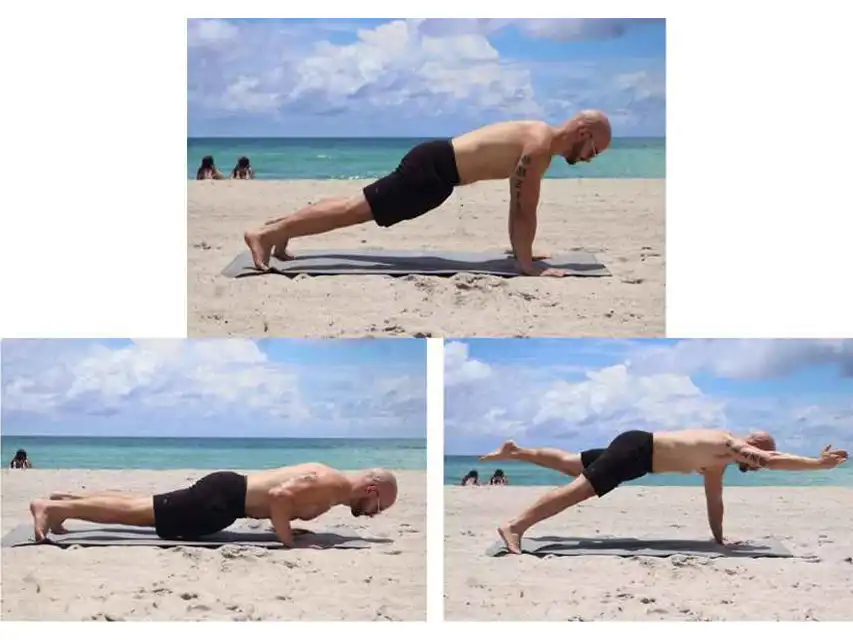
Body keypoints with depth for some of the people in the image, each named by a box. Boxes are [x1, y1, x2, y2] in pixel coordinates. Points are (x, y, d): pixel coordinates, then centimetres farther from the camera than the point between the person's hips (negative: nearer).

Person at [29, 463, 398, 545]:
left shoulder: (327, 477, 14)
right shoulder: (333, 486, -18)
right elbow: (280, 496, -32)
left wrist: (289, 522, 18)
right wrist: (288, 544, -23)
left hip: (226, 489, 9)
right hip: (222, 499, -9)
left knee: (143, 506, 15)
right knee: (138, 513, -7)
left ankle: (67, 499, 19)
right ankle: (51, 507, -7)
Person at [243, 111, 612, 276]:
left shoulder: (538, 135, 15)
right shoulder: (540, 145, -16)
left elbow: (517, 205, 23)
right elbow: (526, 211, -18)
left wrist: (519, 249, 25)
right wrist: (527, 265, -14)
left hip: (434, 161, 9)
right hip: (433, 169, -9)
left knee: (359, 206, 14)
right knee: (357, 210, -10)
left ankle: (280, 228, 18)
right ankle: (266, 234, -12)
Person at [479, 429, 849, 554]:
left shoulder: (717, 463, 17)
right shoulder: (730, 445, -11)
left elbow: (714, 499, 25)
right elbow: (774, 460, -25)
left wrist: (719, 539, 26)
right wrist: (820, 464, -23)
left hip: (637, 450, 10)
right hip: (636, 449, -10)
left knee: (570, 464, 18)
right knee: (580, 488, -19)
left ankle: (515, 452, 26)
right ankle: (515, 527, -29)